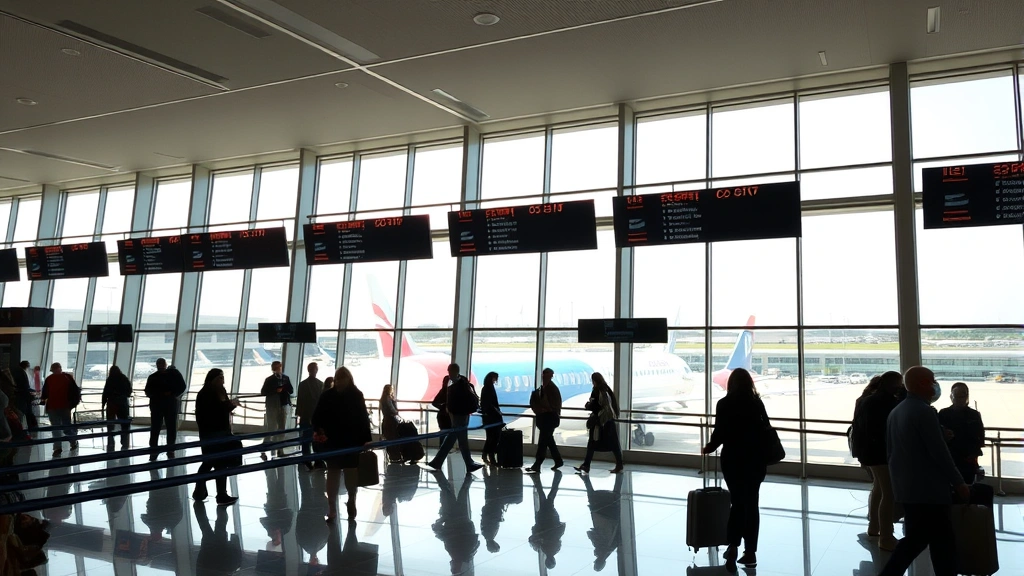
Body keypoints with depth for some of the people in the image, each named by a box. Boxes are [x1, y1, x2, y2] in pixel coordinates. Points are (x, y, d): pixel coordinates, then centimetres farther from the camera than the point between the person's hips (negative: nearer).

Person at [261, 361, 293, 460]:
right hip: (272, 406, -4)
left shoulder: (286, 378, 6)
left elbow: (291, 391, 4)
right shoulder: (269, 379, -3)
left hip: (283, 406, 4)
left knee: (281, 428, 10)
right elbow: (263, 392, -8)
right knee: (271, 428, -6)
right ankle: (263, 451, -2)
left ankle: (279, 449, 18)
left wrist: (283, 387, -15)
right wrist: (275, 391, -18)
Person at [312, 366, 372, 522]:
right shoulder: (328, 396, -1)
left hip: (353, 442, 0)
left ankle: (351, 501, 28)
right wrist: (319, 429, -19)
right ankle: (332, 508, 11)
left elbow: (363, 418, -3)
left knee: (351, 473, 8)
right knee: (333, 473, 5)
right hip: (333, 441, 0)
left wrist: (366, 439, -9)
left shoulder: (356, 395, -2)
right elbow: (318, 416, 1)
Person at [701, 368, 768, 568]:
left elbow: (719, 433, -9)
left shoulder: (724, 404, -9)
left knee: (737, 502, 11)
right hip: (755, 459, 2)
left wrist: (709, 447, 10)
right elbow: (766, 431, 5)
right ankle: (750, 551, 14)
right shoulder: (757, 403, 1)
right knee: (751, 503, 11)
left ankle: (733, 546, 0)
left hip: (733, 458, -2)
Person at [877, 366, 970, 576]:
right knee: (943, 543, 2)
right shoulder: (924, 411, -16)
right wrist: (959, 483, -8)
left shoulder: (896, 411, 12)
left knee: (915, 539, 14)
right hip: (928, 489, -9)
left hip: (906, 487, 9)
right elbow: (939, 453, -17)